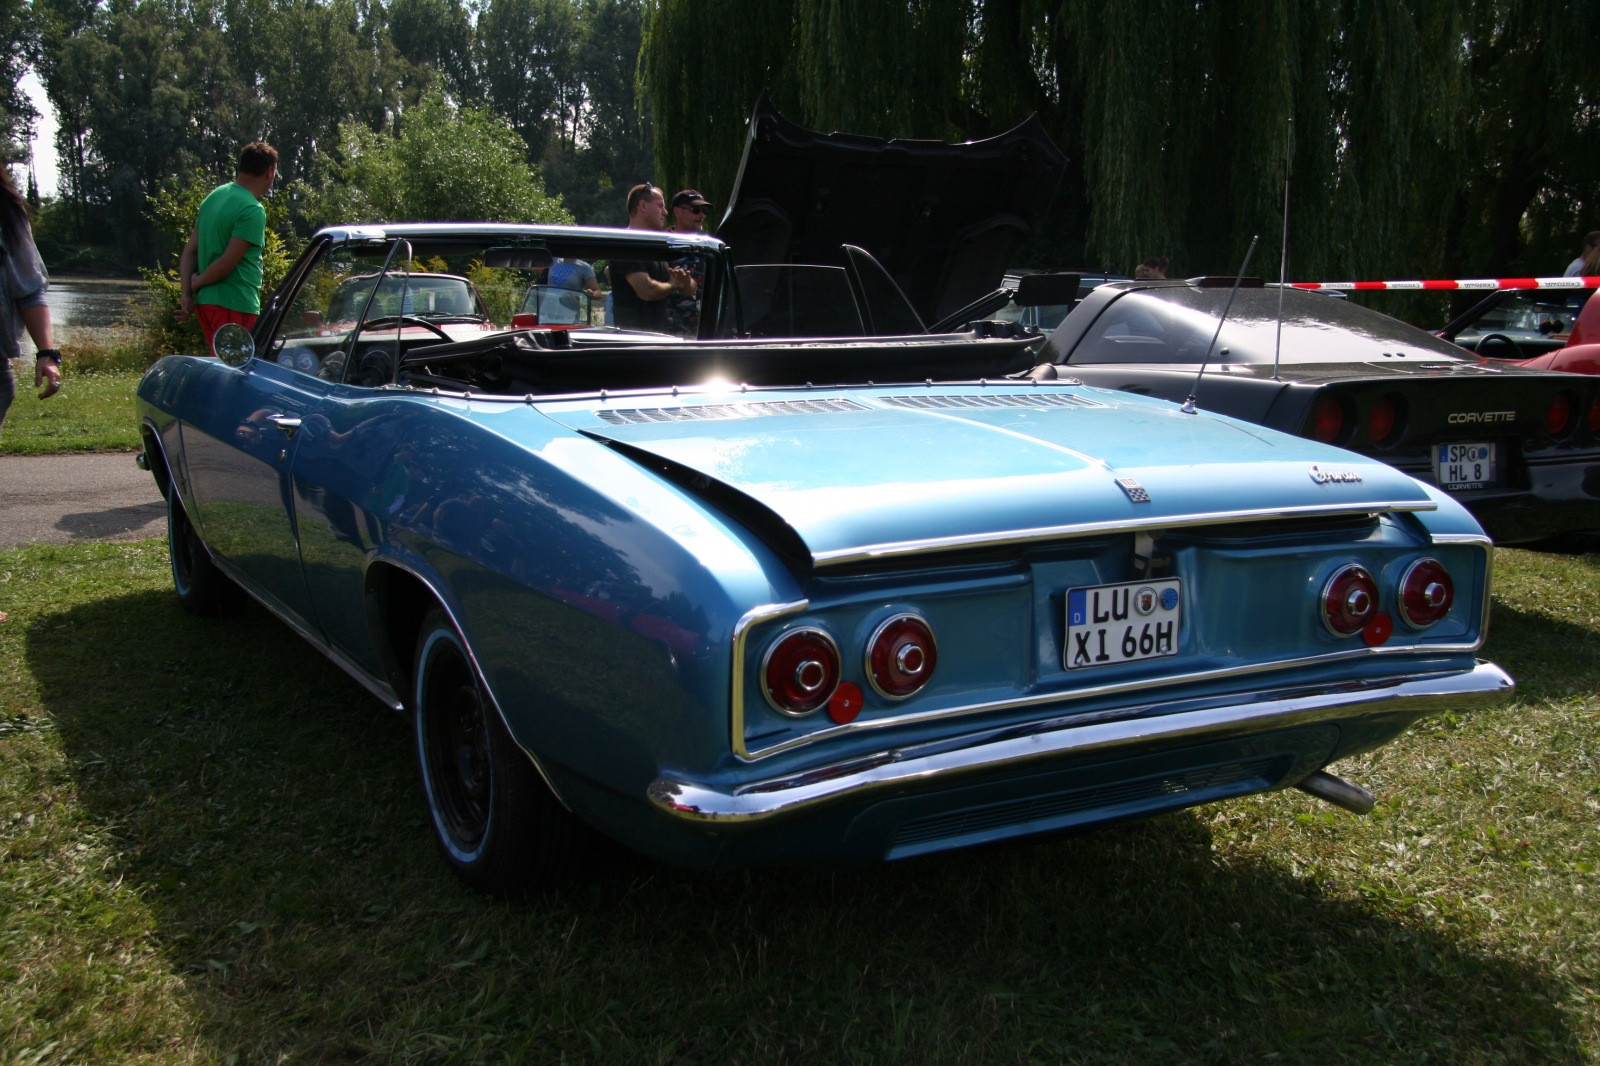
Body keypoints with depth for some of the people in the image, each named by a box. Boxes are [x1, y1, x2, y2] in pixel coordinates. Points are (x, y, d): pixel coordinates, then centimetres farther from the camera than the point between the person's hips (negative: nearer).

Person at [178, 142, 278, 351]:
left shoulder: (215, 196, 12)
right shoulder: (252, 210, -15)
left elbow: (189, 251, 12)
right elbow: (227, 263, -20)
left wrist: (187, 294, 9)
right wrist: (198, 283, -4)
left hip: (207, 302, 9)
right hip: (234, 305, -9)